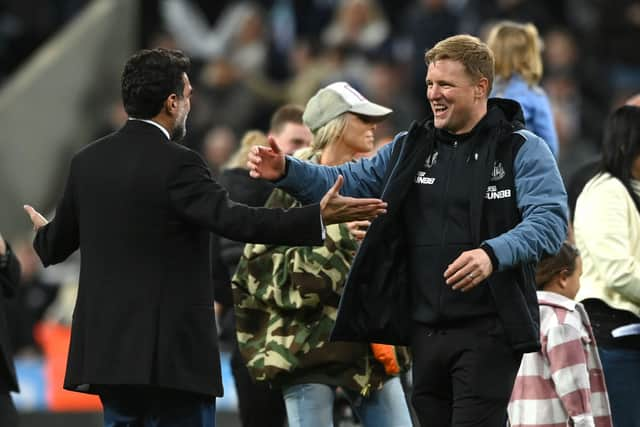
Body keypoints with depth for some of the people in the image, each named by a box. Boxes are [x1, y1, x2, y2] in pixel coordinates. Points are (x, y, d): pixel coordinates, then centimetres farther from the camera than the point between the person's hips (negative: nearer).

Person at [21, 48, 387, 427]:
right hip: (171, 351, -7)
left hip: (108, 347, 7)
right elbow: (234, 220, -24)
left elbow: (56, 245, 18)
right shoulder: (176, 164, -13)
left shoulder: (87, 161, 8)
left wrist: (43, 233, 42)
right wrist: (319, 218, -24)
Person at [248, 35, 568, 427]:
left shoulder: (522, 150, -4)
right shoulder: (411, 147, 14)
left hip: (489, 331, -6)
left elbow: (551, 219, -16)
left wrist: (494, 254, -33)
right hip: (425, 330, 6)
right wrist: (287, 171, -4)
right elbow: (347, 182, 14)